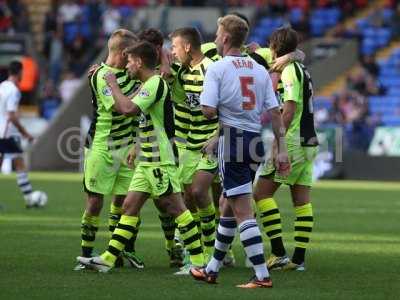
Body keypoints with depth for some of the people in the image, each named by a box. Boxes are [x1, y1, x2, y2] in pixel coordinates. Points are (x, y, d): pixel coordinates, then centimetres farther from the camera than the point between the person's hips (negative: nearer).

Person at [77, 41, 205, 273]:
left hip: (160, 160, -10)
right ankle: (108, 259, 8)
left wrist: (114, 85, -15)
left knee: (175, 207, -8)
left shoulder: (155, 83, -15)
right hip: (147, 160, 10)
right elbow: (124, 107, 31)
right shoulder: (149, 84, 17)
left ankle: (198, 260, -4)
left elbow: (128, 109, -28)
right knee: (130, 206, 8)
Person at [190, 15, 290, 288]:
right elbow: (275, 112, 5)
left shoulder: (217, 69, -7)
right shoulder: (260, 70, 9)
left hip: (232, 139, -7)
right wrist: (282, 149, 6)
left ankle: (262, 276, -13)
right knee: (229, 207, 19)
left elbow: (209, 111, -15)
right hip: (255, 141, 7)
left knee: (243, 212, -7)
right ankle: (212, 270, 29)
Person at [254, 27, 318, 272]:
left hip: (292, 143, -9)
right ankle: (299, 258, 4)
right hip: (308, 143, 9)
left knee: (262, 194, -4)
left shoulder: (289, 70, -11)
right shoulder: (301, 70, 16)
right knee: (302, 201, 5)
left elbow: (289, 110, -19)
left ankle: (279, 252, -10)